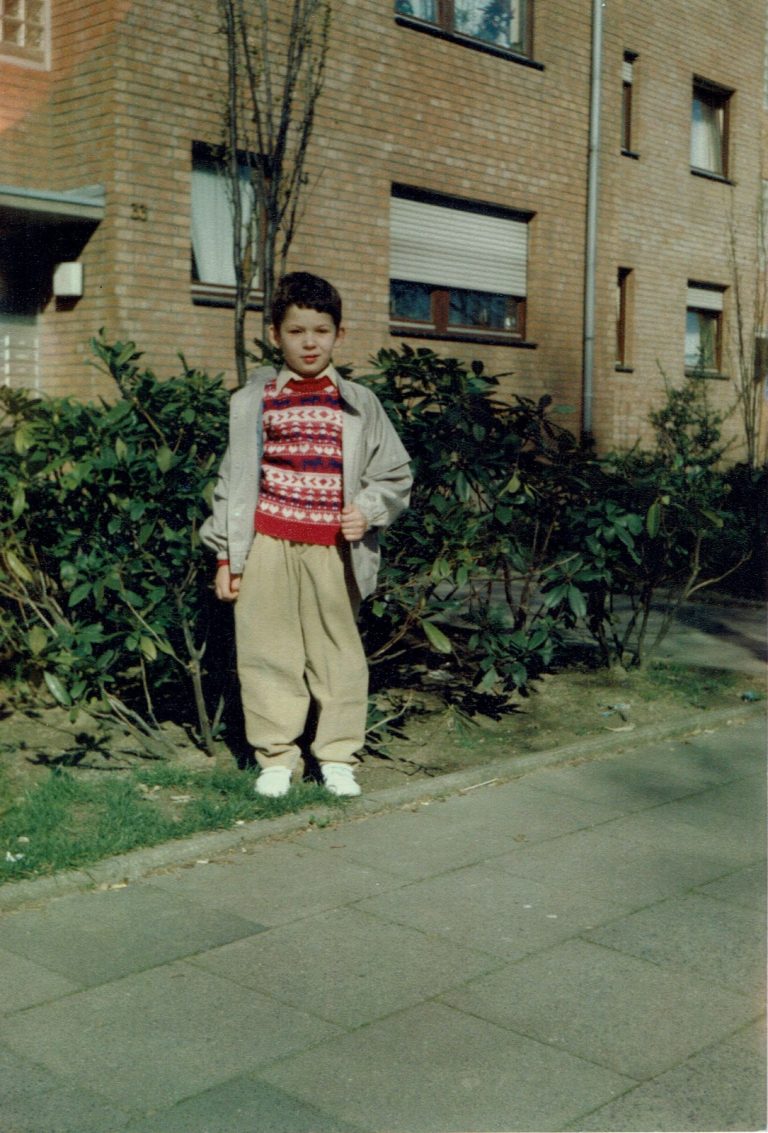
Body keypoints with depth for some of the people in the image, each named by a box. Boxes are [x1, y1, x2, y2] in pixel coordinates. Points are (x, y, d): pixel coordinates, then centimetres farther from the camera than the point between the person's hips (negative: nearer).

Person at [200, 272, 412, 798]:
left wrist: (368, 508, -8)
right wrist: (226, 555, 5)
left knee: (338, 651, 5)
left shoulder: (359, 405, 7)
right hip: (265, 546, 0)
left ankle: (338, 757, 17)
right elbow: (232, 481, 9)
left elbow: (396, 474, 12)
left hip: (332, 549, 0)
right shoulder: (254, 402, 7)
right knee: (268, 652, 4)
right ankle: (275, 757, 16)